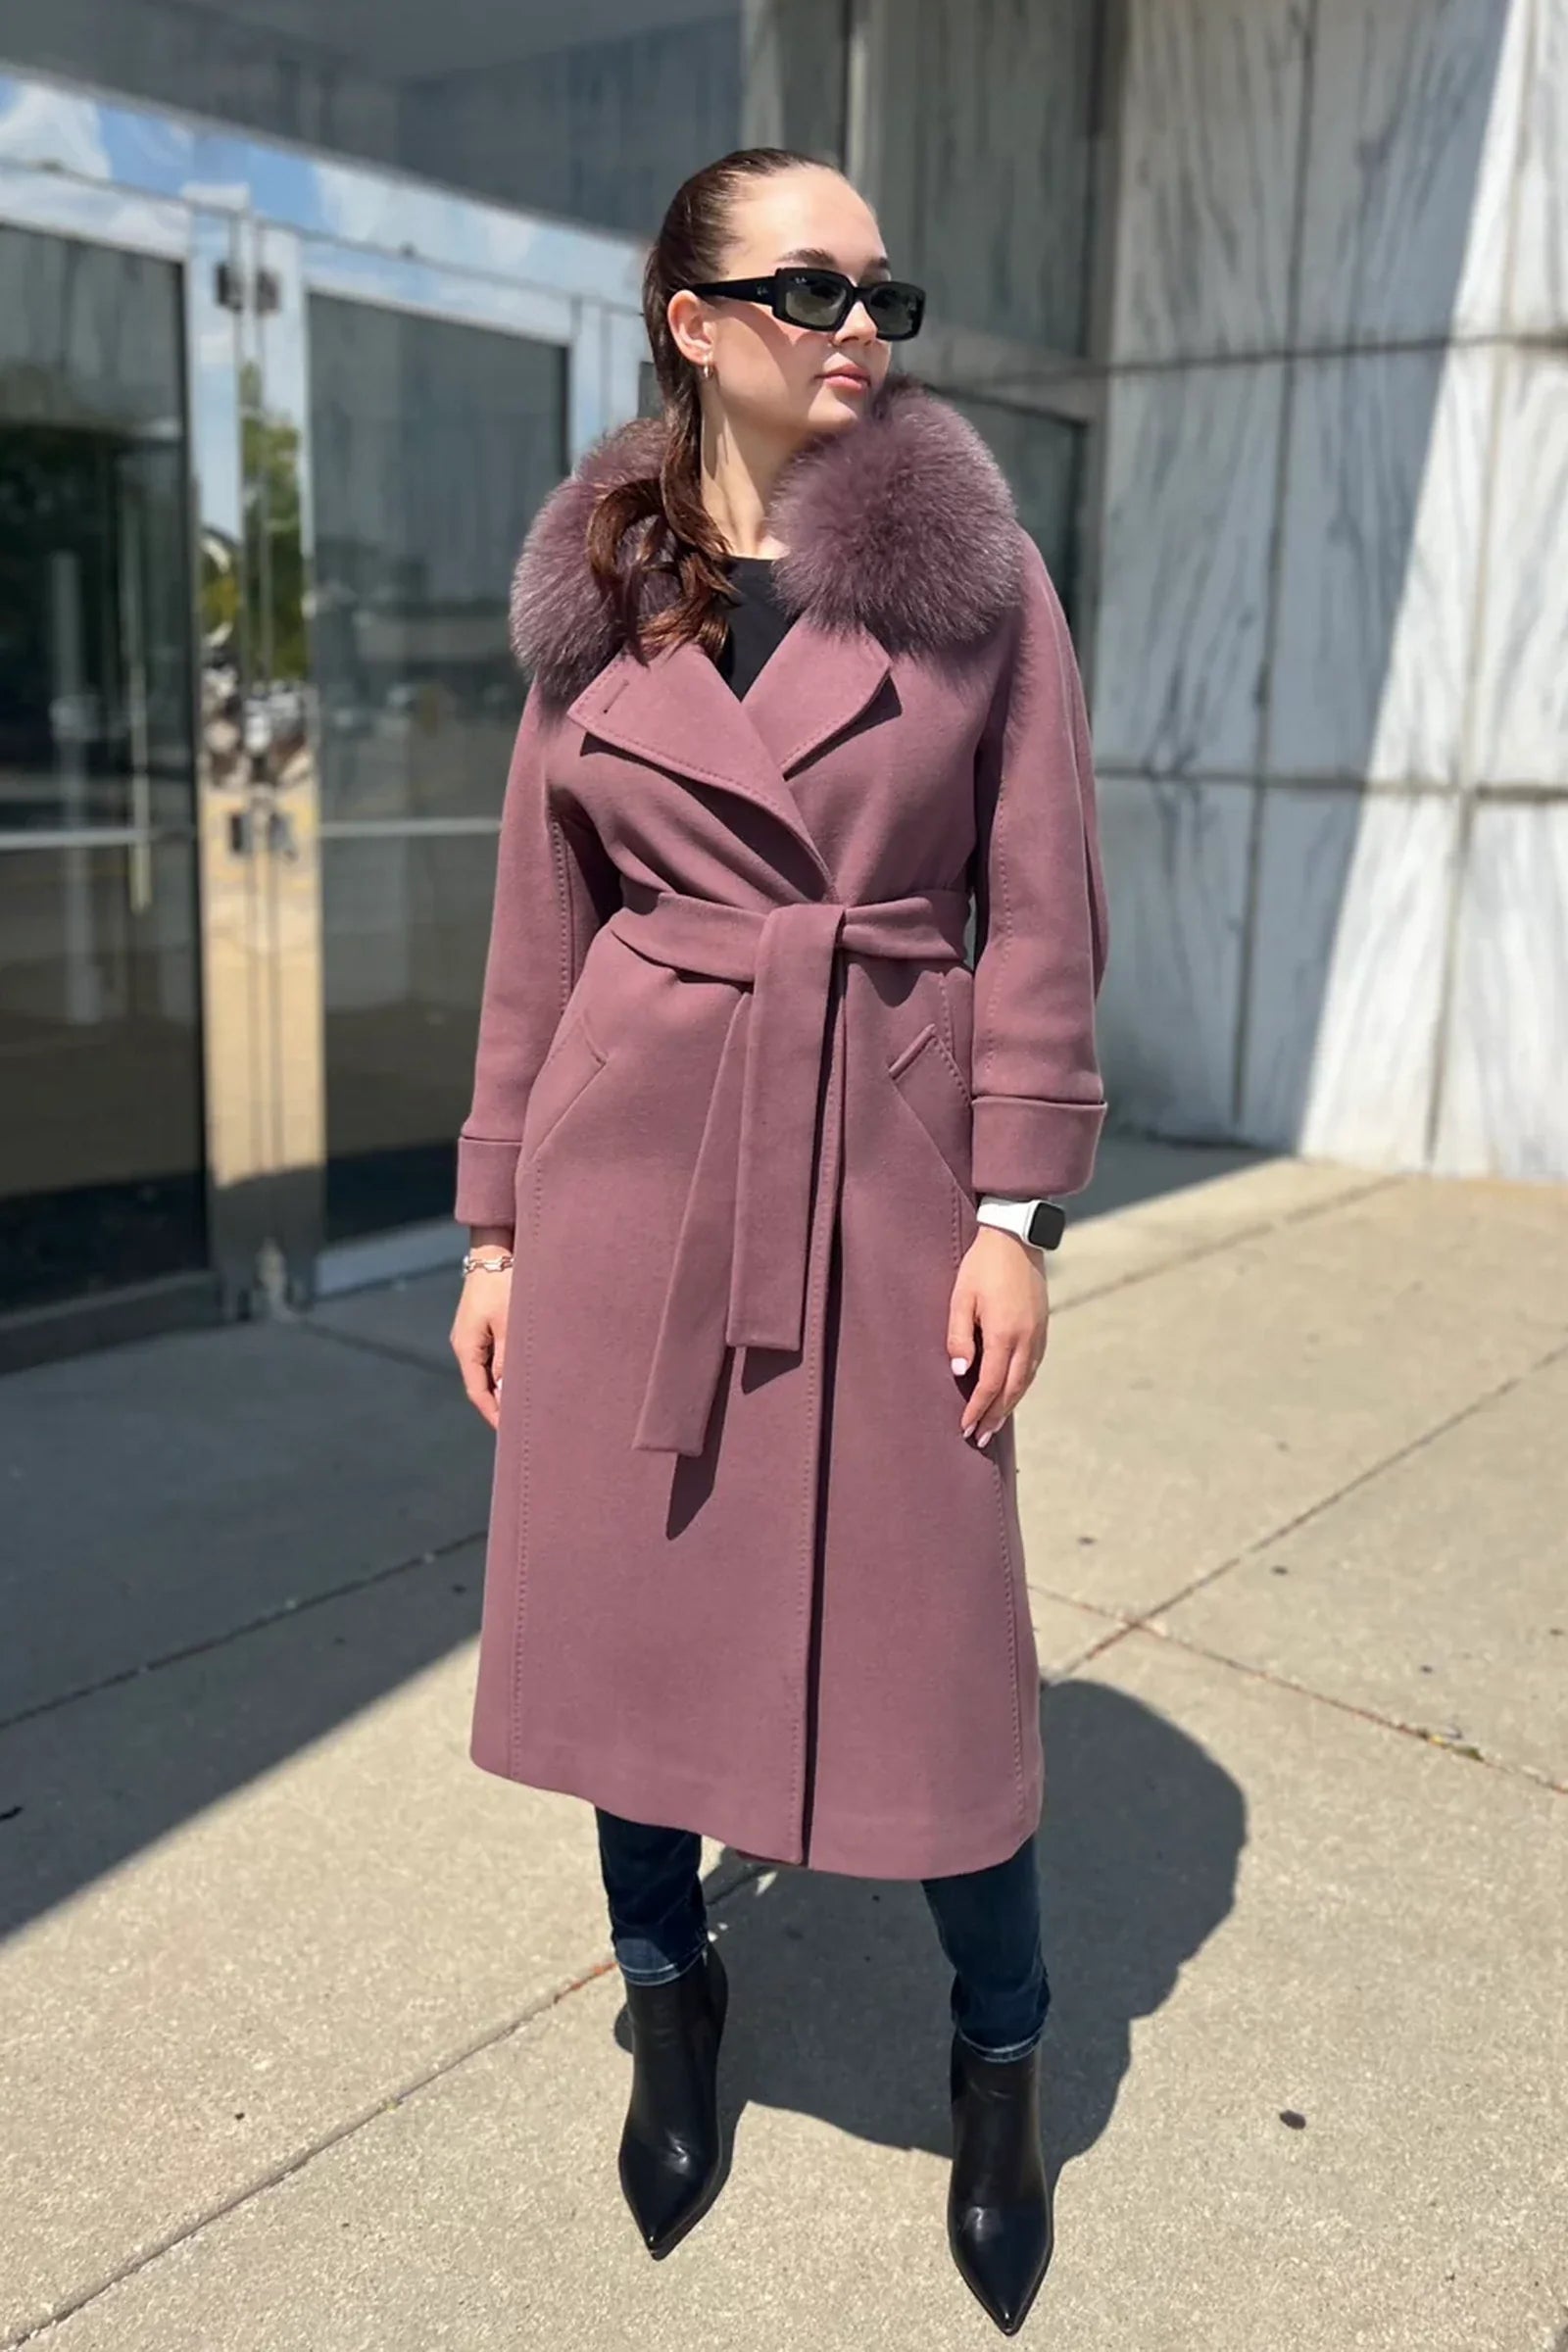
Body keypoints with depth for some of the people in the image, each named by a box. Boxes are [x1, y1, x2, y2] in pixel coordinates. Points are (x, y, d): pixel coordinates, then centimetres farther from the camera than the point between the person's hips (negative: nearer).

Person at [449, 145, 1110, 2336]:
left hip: (887, 1163, -1)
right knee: (634, 1600, 11)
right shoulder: (596, 598, 5)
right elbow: (539, 934, 8)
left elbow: (1041, 911, -1)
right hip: (632, 1165, 2)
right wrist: (494, 1227, 6)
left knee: (932, 1641, 3)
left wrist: (1017, 1210, -7)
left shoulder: (980, 572, 0)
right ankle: (669, 1989, 38)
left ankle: (999, 2051, 31)